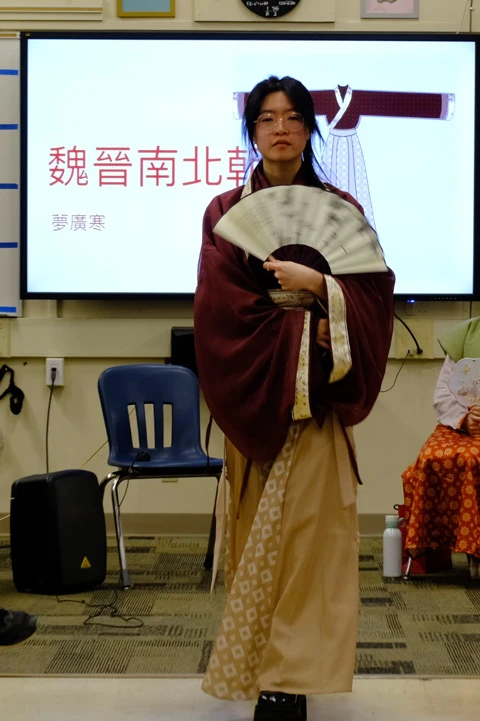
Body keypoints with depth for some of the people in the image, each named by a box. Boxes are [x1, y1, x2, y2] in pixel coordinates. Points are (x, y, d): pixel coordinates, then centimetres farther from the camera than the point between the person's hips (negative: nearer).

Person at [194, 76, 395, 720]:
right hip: (251, 393, 1)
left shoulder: (341, 209, 7)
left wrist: (318, 284, -18)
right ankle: (257, 668, 16)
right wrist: (304, 332, -12)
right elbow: (220, 310, -4)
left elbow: (375, 292, 0)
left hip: (316, 395, -1)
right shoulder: (226, 213, 6)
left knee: (306, 529, -9)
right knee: (256, 530, 3)